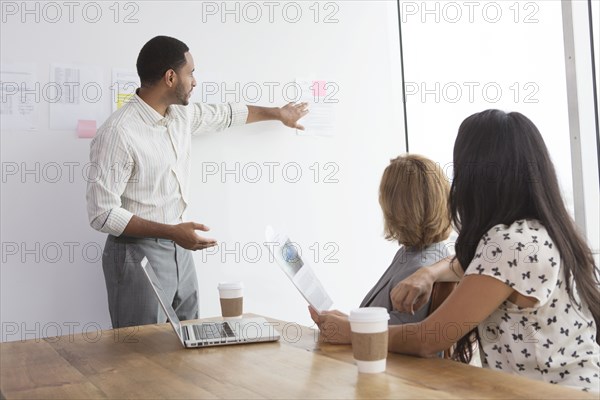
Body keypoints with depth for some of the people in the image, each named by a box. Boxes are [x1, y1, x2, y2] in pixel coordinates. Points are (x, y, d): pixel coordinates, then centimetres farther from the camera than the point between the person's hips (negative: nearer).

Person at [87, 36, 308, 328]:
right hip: (138, 255, -8)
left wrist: (278, 113, 35)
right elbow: (102, 213, -21)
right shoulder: (118, 133, -20)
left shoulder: (181, 115, 4)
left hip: (180, 249, 8)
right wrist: (171, 232, -26)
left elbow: (225, 114, 24)